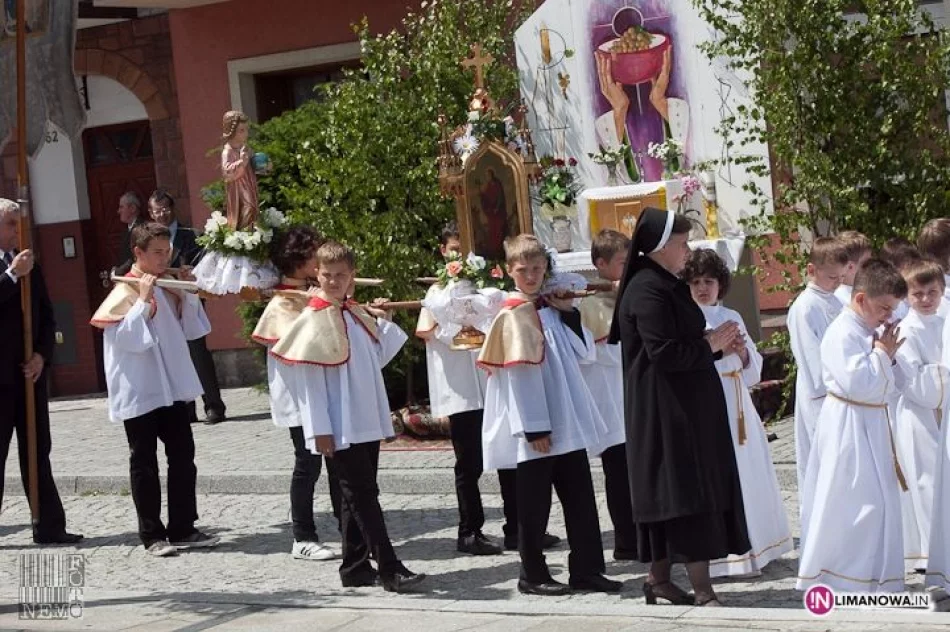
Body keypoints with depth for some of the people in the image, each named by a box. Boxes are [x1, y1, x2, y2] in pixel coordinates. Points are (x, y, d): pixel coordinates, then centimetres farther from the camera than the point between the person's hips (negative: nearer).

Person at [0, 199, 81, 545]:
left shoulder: (28, 265, 12)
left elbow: (46, 316, 12)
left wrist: (42, 355, -1)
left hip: (30, 371, 6)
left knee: (37, 452, 9)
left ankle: (49, 527, 12)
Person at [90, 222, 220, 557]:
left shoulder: (169, 286, 8)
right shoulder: (126, 292, -11)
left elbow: (190, 329, 13)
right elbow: (127, 338, -20)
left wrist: (186, 295, 0)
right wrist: (143, 300, -21)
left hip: (172, 387, 6)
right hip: (139, 391, -6)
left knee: (183, 457, 8)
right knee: (144, 463, 3)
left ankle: (182, 529, 16)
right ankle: (152, 535, 8)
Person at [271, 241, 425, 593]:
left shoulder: (359, 315, 11)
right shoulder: (313, 320, -9)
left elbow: (378, 357, 23)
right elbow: (306, 379, -11)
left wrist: (384, 323, 11)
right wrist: (319, 429, -15)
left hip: (367, 423, 7)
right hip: (339, 428, -7)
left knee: (359, 497, 11)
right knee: (362, 495, -8)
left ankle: (355, 567, 19)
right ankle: (390, 570, -10)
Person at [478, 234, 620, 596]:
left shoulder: (553, 308, 11)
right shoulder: (512, 315, -10)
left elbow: (585, 352, 11)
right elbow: (518, 375, -14)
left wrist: (569, 314, -2)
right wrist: (534, 428, -17)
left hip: (568, 424, 7)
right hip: (535, 427, -7)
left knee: (580, 498, 7)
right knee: (535, 503, 2)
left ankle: (586, 569, 13)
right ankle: (532, 575, 12)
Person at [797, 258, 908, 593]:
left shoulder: (873, 332, 11)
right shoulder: (842, 334, -18)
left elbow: (895, 381, 17)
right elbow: (858, 383, -26)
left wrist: (888, 355, -1)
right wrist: (881, 353, -15)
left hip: (873, 425, 10)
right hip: (849, 425, -10)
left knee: (881, 499, 14)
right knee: (858, 500, -9)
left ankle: (875, 574, 24)